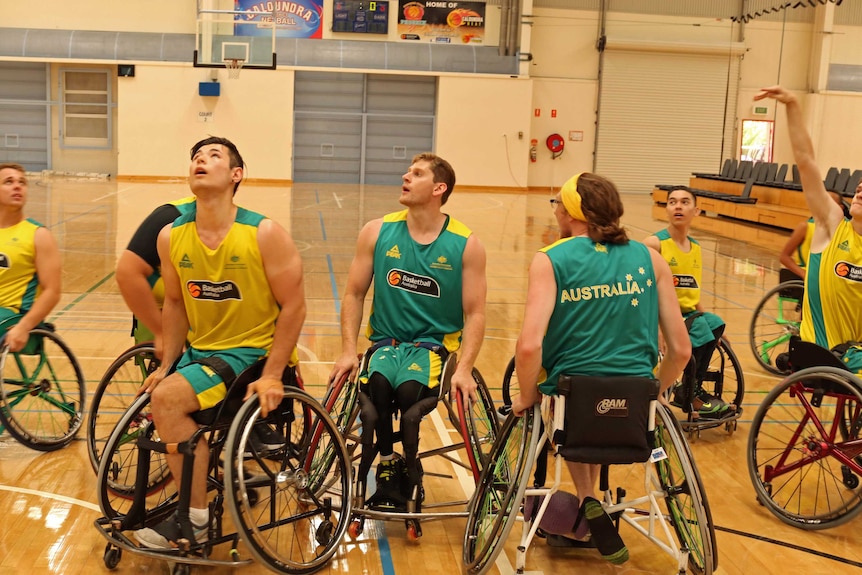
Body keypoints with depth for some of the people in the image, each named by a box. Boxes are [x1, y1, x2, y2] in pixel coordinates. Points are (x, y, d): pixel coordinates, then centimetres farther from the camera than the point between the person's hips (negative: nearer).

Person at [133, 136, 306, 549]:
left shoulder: (264, 234, -14)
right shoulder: (171, 237, 1)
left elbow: (293, 305, -12)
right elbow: (175, 303, 12)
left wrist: (272, 375, -17)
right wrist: (166, 365, 4)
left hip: (253, 352, -6)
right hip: (199, 350, 6)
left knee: (168, 399, -23)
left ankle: (195, 517, -7)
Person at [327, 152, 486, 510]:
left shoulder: (466, 245, -4)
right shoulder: (377, 232, 2)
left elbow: (475, 313, -4)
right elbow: (354, 295, 5)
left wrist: (464, 369, -16)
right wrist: (348, 351, -6)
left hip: (435, 343, -1)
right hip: (385, 340, 2)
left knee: (409, 390, -31)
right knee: (376, 384, -31)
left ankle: (409, 467, -3)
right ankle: (386, 464, -6)